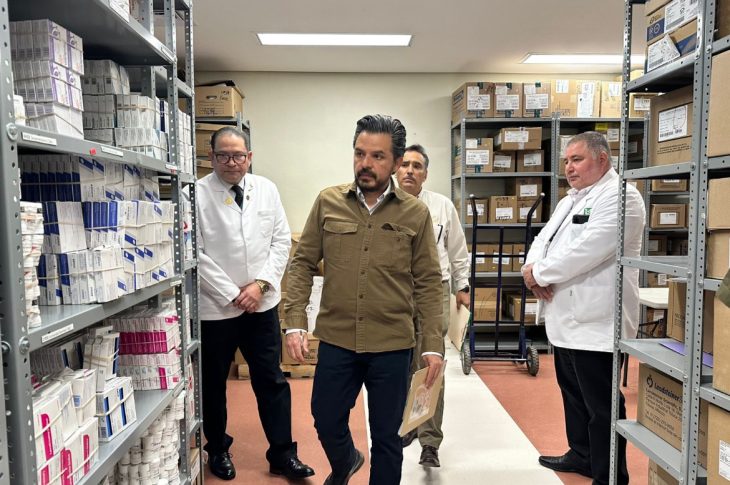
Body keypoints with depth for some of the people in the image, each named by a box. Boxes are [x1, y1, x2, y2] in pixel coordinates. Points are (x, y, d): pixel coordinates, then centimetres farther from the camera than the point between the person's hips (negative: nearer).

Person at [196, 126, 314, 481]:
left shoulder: (266, 189, 3)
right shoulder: (198, 193, -8)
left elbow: (281, 239, 3)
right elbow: (196, 253, -11)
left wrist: (261, 284, -8)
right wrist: (232, 295, -13)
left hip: (262, 304, 3)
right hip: (215, 307, -2)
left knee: (272, 381, 9)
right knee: (213, 383, 14)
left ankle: (282, 454, 24)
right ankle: (218, 450, 37)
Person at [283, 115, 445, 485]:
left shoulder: (415, 213, -3)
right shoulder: (328, 202, -1)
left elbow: (428, 283, -1)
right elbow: (303, 263, 3)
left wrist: (434, 344, -5)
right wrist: (295, 322, -6)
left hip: (392, 346, -1)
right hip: (335, 340, 2)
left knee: (386, 436, 12)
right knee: (326, 422, 17)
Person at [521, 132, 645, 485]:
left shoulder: (620, 197, -13)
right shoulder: (570, 200, 17)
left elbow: (584, 252, -24)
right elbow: (543, 238, 13)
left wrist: (538, 274, -13)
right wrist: (532, 268, -9)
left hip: (595, 321, -9)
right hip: (565, 317, 10)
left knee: (600, 404, 2)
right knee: (573, 393, 22)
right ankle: (582, 455, 40)